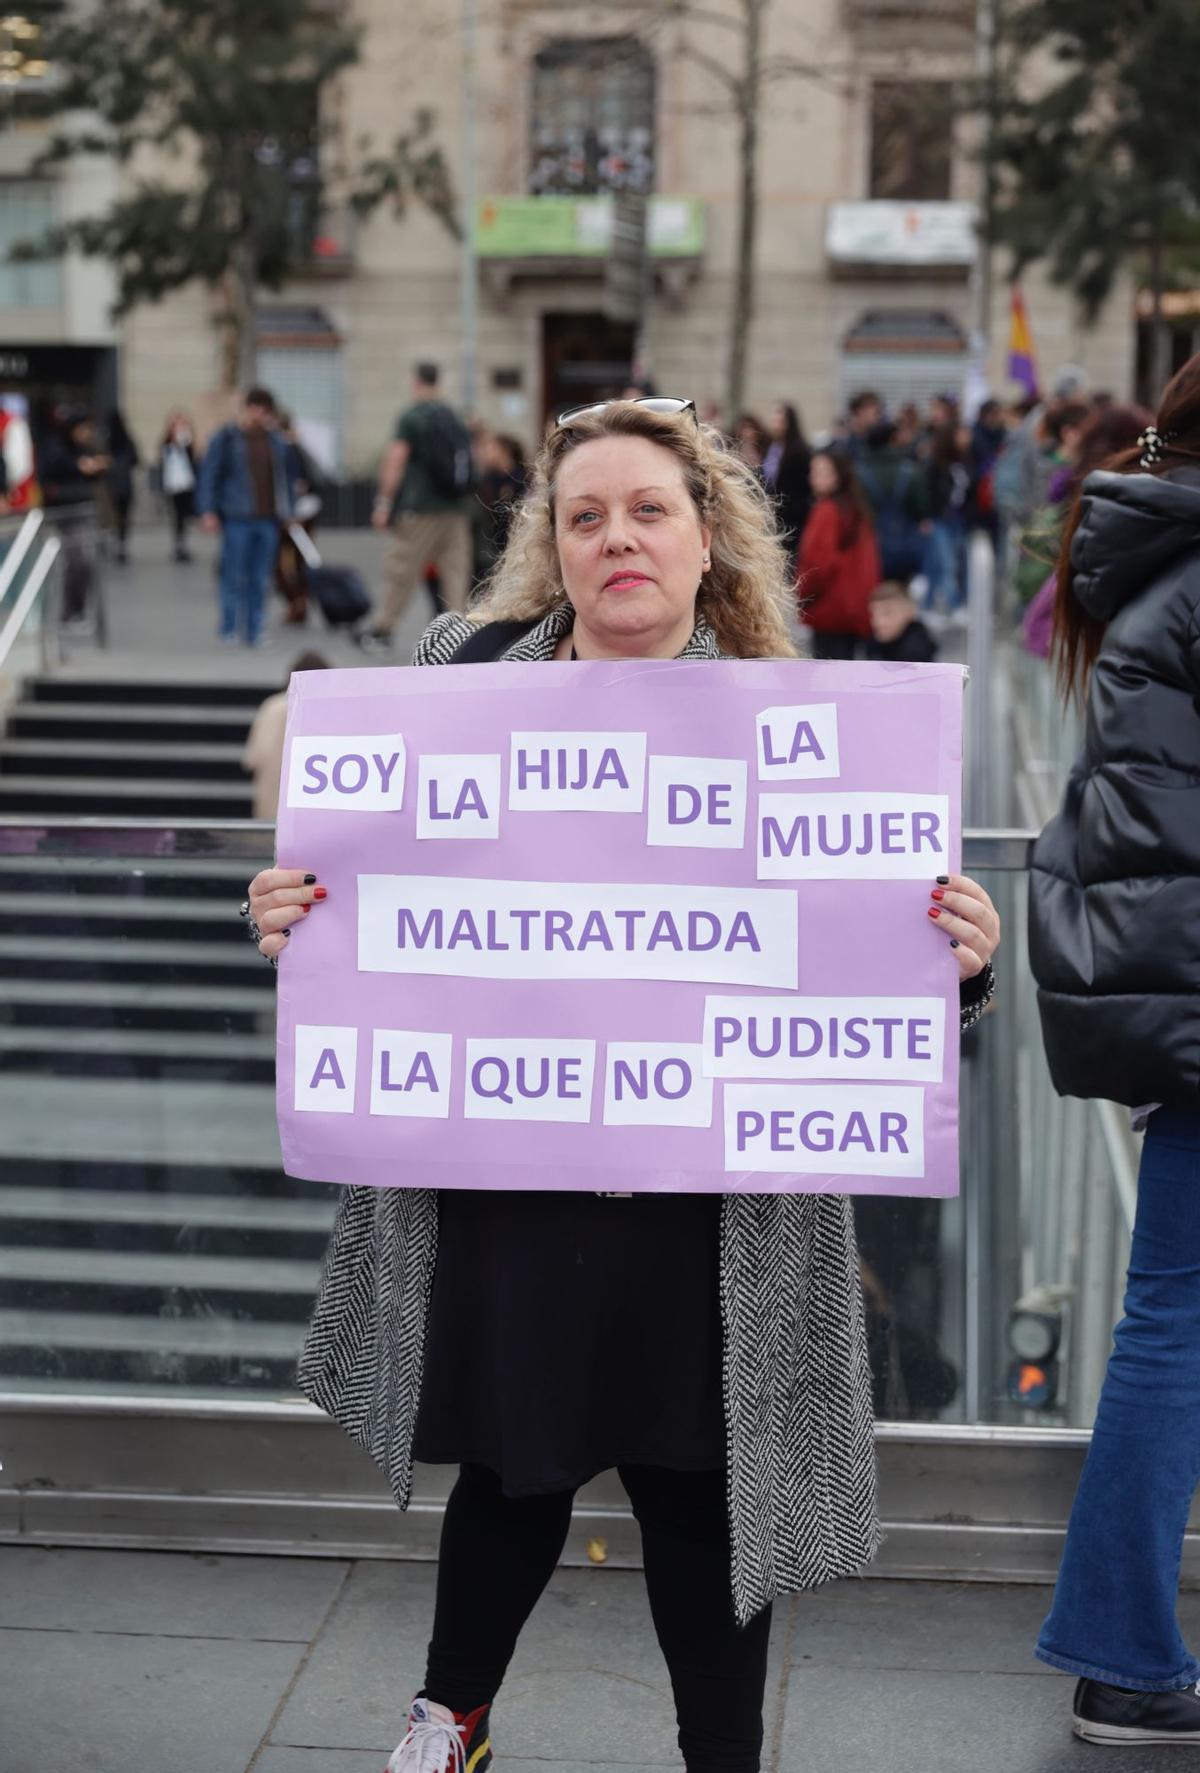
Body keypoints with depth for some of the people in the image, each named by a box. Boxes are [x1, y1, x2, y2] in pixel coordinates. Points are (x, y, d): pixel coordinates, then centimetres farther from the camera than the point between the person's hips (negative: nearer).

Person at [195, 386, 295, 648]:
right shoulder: (227, 438, -1)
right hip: (237, 519, -4)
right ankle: (228, 627, 8)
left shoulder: (274, 440, 13)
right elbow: (208, 475, -2)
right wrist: (208, 511, -9)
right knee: (235, 575, -3)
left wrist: (287, 511, 17)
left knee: (259, 578, 5)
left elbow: (284, 477, 20)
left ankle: (253, 630, 10)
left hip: (268, 518, 4)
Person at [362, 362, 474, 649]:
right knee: (456, 571, 3)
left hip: (422, 508, -5)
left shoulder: (411, 417, -6)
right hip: (456, 508, 5)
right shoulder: (454, 418, 12)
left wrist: (384, 502, -11)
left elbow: (396, 461, -12)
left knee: (403, 571, 2)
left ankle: (383, 630, 9)